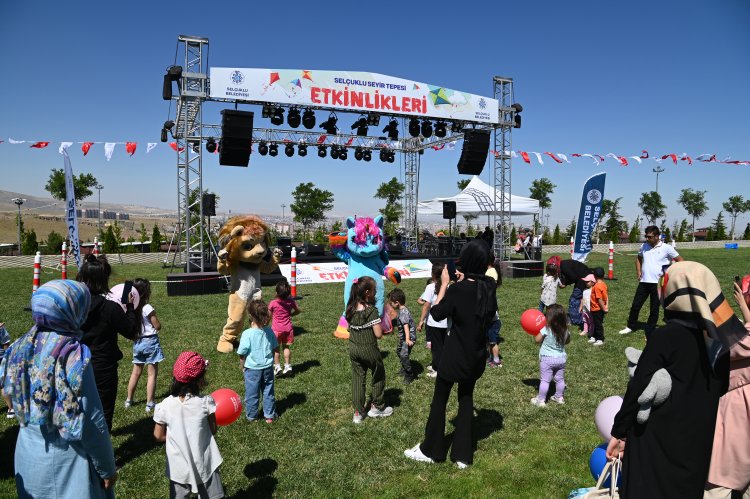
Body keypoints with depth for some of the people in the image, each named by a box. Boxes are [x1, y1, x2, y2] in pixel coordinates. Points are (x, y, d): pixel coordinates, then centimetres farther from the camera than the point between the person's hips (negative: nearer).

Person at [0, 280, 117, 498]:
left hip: (27, 455, 6)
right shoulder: (73, 354, -23)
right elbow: (91, 423, -20)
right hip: (65, 460, -6)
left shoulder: (21, 348, -5)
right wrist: (107, 468, -10)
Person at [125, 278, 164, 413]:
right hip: (150, 342, -6)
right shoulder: (148, 308, -19)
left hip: (138, 342, 6)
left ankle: (129, 400, 31)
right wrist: (154, 316, 2)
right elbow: (158, 326, -12)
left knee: (136, 372, 21)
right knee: (152, 374, 2)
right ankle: (150, 404, 3)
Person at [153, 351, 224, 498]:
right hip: (206, 464, -2)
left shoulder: (165, 406, -12)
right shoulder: (206, 402, -17)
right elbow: (213, 430, -5)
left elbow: (159, 436, -1)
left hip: (179, 467, 2)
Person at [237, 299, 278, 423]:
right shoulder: (269, 331, -10)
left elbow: (242, 354, -15)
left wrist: (243, 366, 2)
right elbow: (276, 349, 0)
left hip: (252, 369, -3)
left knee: (252, 393, 15)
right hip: (268, 367, 3)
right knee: (268, 392, 16)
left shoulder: (247, 334, -22)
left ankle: (251, 416, 30)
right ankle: (269, 415, 26)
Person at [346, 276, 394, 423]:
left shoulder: (351, 308, -2)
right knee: (378, 377, 18)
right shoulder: (371, 310, -21)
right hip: (369, 350, -5)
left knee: (357, 380, 13)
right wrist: (379, 325, -2)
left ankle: (358, 413, 19)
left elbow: (349, 329, 7)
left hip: (353, 349, 5)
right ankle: (377, 407, 31)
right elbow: (378, 334, -20)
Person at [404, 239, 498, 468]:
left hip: (455, 356, -5)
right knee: (466, 399, 19)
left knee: (439, 401, 12)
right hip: (476, 356, 6)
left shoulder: (457, 290, -22)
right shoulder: (488, 287, -5)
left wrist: (444, 284, -6)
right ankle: (463, 454, 24)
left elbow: (437, 313, -11)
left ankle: (431, 450, 27)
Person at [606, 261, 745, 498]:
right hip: (701, 440, 6)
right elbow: (722, 388, 9)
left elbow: (638, 388, -16)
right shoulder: (723, 335, -1)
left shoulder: (666, 336, -19)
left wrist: (619, 432, -7)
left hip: (658, 438, -5)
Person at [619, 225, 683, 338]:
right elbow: (638, 258, 23)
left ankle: (650, 333, 17)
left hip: (657, 283, -3)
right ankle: (631, 326, 23)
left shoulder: (666, 248, -7)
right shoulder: (644, 246, 5)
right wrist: (638, 272, 12)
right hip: (643, 282, 4)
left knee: (654, 310, 6)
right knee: (635, 305, 6)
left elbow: (680, 260, 0)